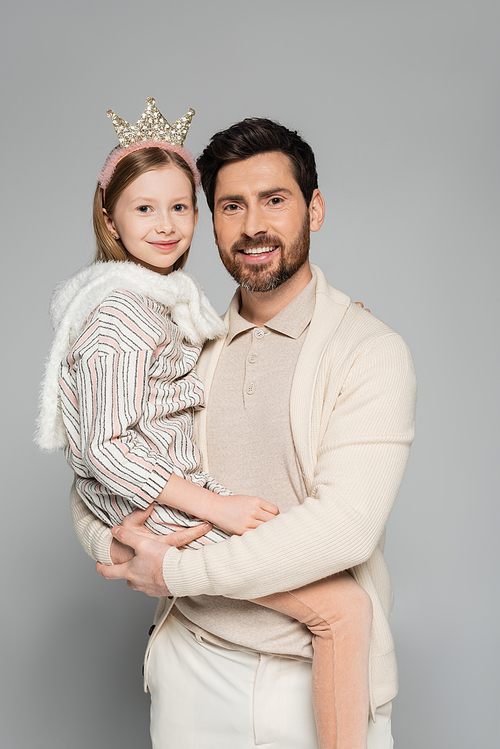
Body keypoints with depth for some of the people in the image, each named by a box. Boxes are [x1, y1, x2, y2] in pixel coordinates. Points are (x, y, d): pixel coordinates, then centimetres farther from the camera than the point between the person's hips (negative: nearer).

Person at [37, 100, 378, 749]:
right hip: (157, 513, -11)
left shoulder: (164, 298, 12)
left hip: (181, 489, 11)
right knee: (344, 605, -14)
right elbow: (106, 450, -21)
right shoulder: (121, 313, -18)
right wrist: (213, 506, -20)